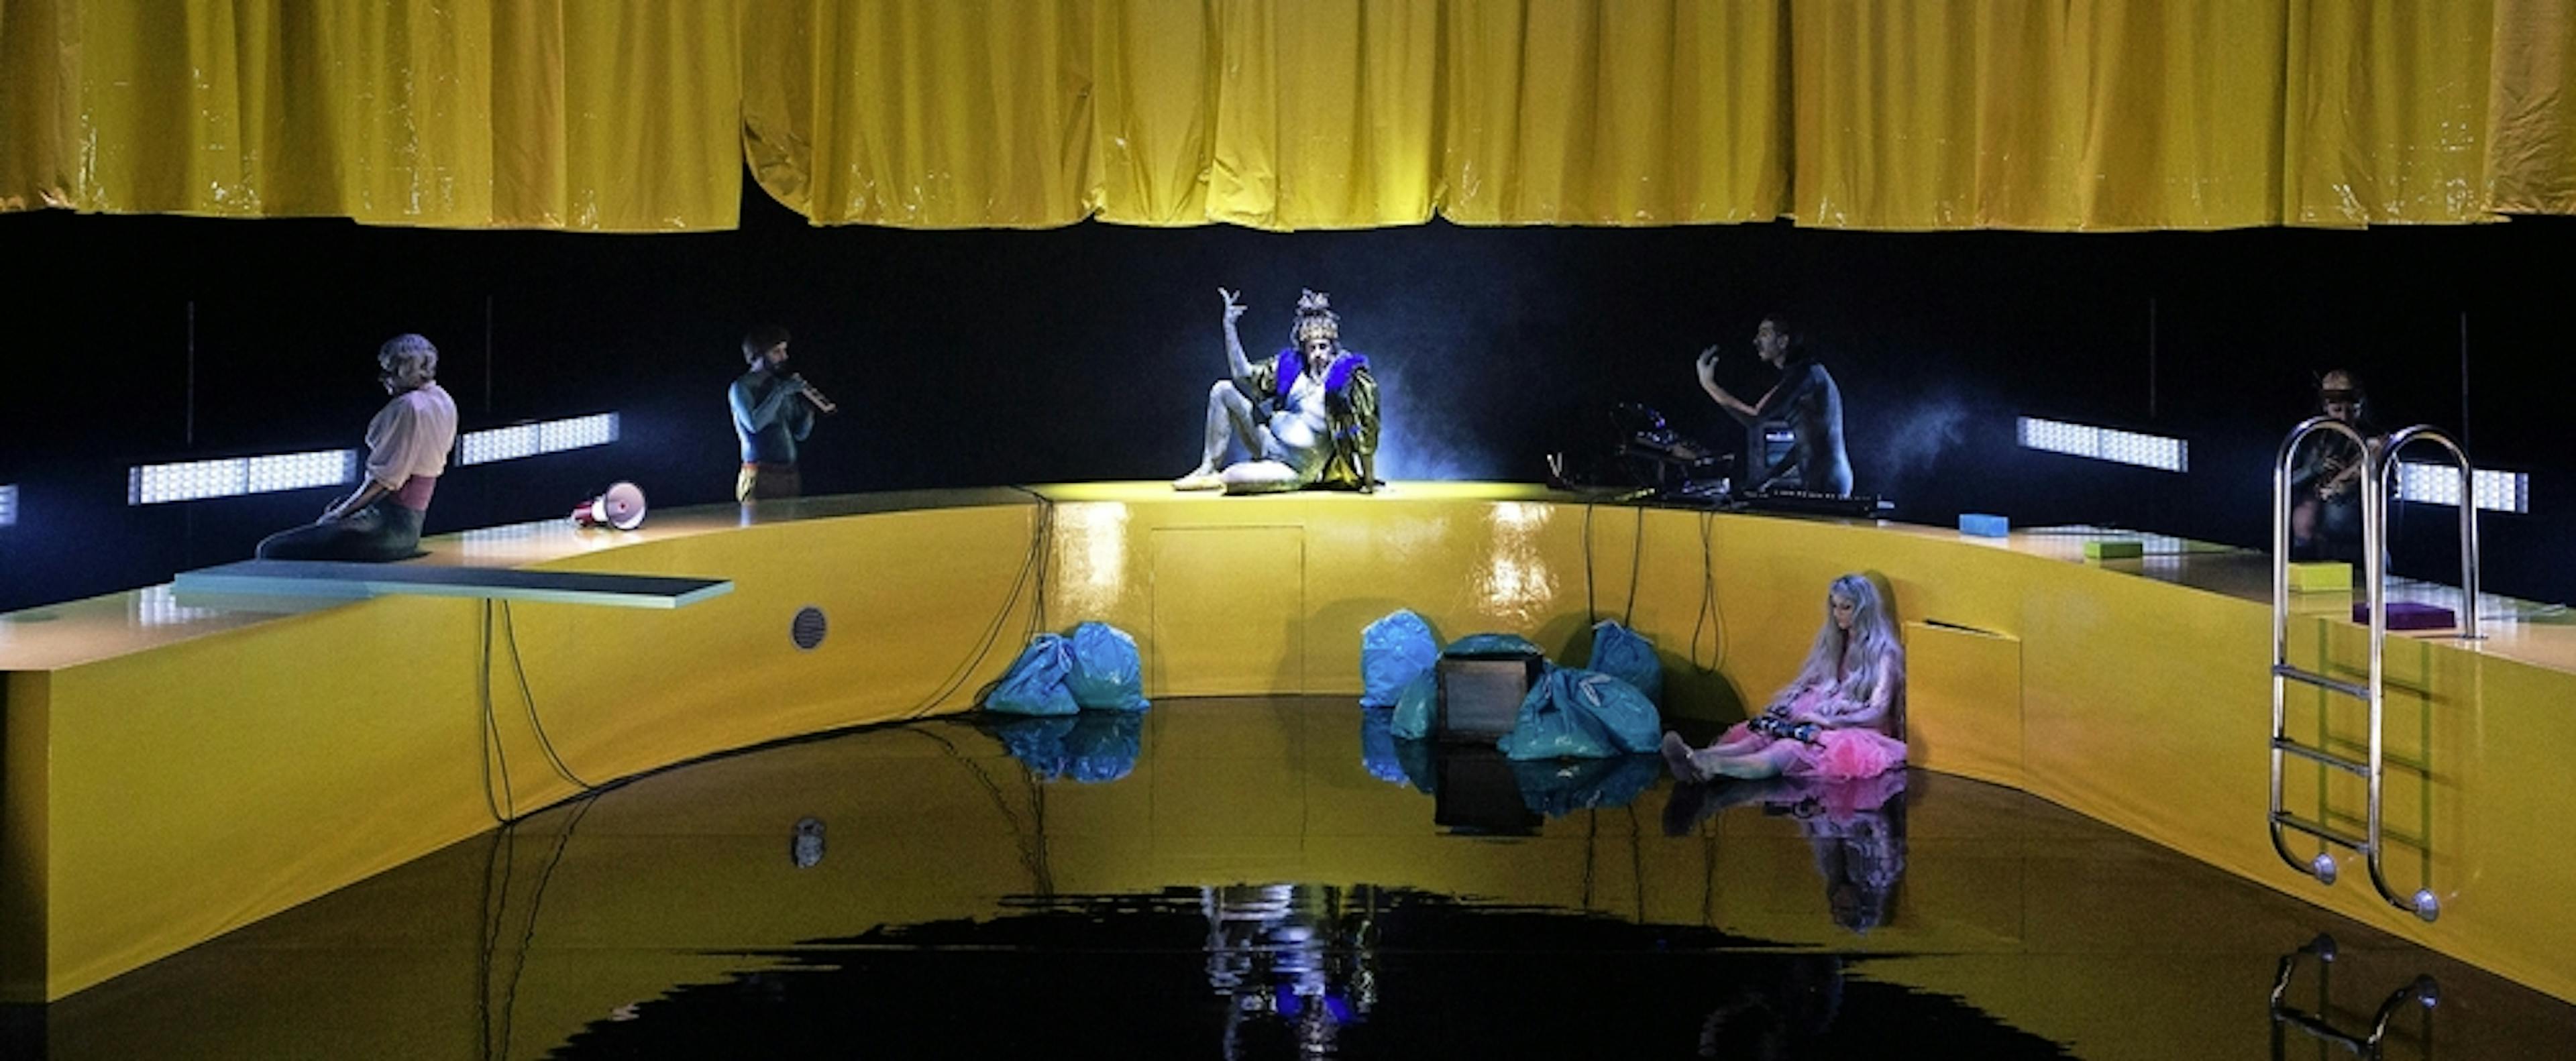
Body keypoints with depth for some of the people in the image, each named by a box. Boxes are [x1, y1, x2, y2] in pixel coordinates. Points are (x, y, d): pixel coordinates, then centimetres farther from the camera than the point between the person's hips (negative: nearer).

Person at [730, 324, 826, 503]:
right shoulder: (742, 387, 1)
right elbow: (753, 424, -16)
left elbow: (800, 434, 17)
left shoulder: (784, 384, 17)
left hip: (790, 475, 5)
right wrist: (780, 392, -13)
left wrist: (809, 409, -2)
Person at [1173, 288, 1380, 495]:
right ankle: (1208, 468, -4)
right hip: (1269, 444, 6)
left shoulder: (1347, 377, -16)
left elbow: (1364, 432, -16)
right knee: (1223, 390, -7)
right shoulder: (1291, 366, 1)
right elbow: (1242, 374, -2)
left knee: (1227, 479, -29)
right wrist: (1229, 325, -8)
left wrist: (1369, 481, -16)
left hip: (1292, 471, -6)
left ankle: (1215, 479, 9)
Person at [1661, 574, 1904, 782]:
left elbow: (1878, 712, -12)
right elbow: (1807, 683, 18)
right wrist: (1782, 707, -3)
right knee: (1767, 736, -25)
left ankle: (1715, 767, -62)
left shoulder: (1883, 651, -3)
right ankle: (1699, 758, -52)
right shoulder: (1834, 642, 20)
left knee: (1795, 747, -36)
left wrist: (1829, 721, -24)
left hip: (1860, 732, -7)